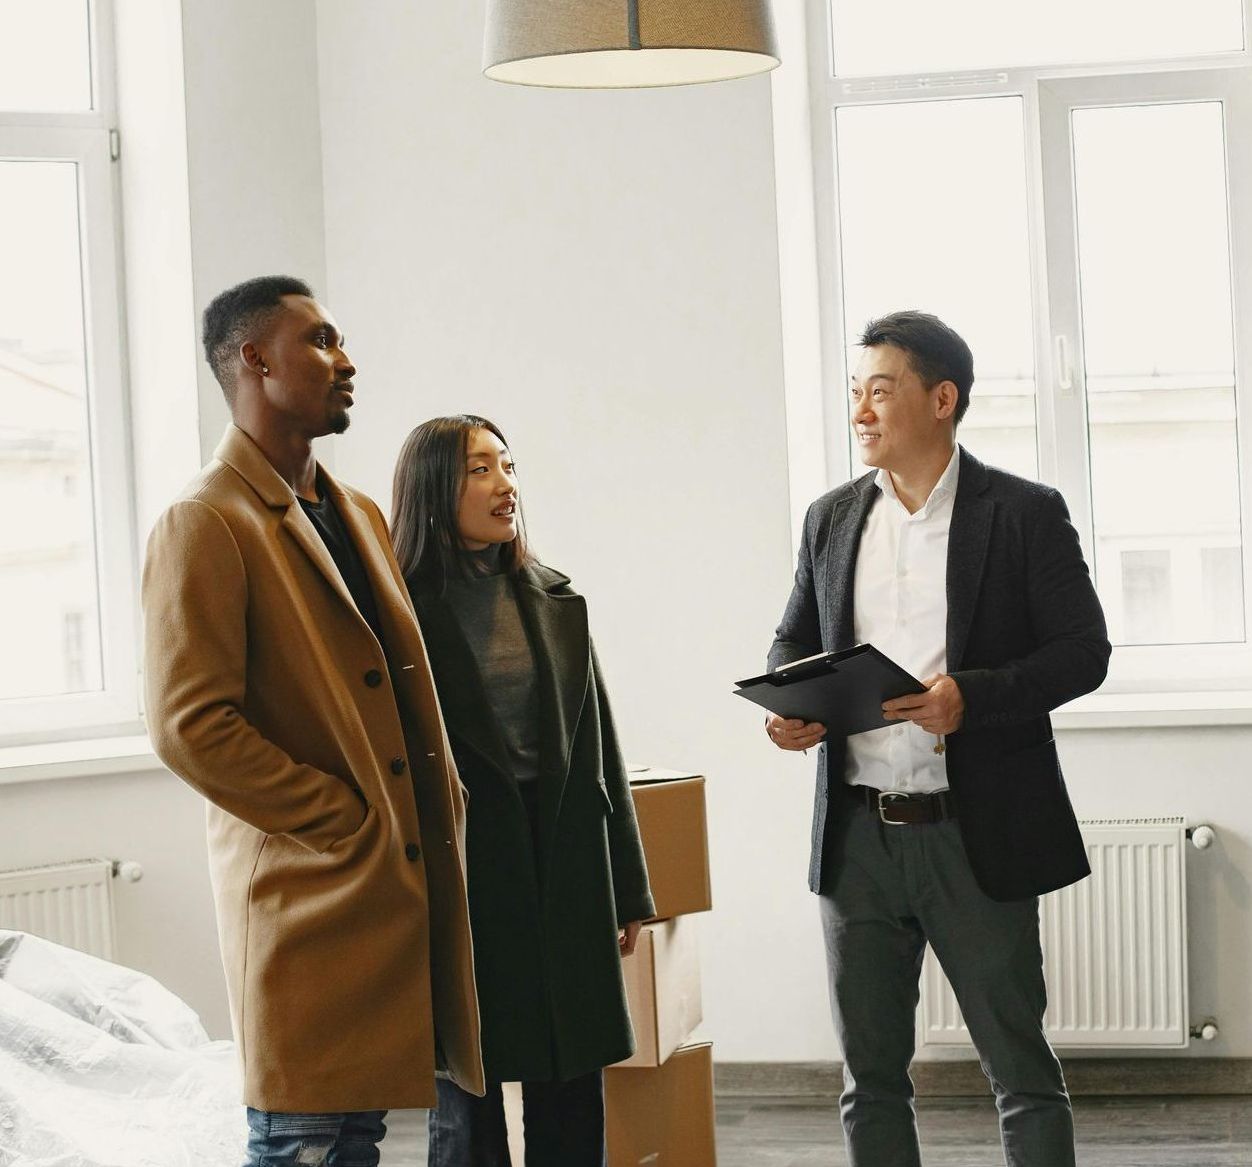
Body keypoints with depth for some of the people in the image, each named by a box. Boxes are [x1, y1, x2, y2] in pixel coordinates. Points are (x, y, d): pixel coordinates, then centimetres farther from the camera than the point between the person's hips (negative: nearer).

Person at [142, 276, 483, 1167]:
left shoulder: (358, 516, 18)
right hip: (307, 894, -8)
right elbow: (189, 727, -18)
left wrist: (441, 806, 8)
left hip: (401, 886, 8)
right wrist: (347, 825, -14)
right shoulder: (207, 525, -10)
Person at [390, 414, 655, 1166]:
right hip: (462, 874, -4)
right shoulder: (407, 610, -5)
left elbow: (598, 748, 12)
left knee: (572, 1105, 6)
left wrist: (628, 891, 11)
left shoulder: (555, 602, 10)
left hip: (564, 873, 4)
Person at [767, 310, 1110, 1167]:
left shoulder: (1024, 515, -3)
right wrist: (788, 709, -5)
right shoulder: (832, 520, 10)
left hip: (975, 838, -4)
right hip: (857, 834, 4)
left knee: (1021, 1068, 3)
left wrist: (972, 696, -22)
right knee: (871, 1074, 11)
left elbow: (1084, 650, -6)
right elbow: (794, 642, 18)